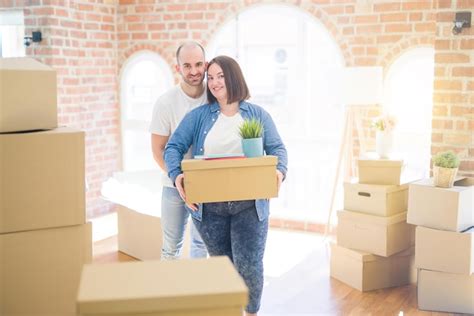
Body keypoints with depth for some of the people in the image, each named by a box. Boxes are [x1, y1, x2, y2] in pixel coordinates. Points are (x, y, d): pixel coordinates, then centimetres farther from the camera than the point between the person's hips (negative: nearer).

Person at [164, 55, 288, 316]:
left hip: (250, 205, -1)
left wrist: (280, 170, -19)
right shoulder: (198, 116, 6)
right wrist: (176, 175, -19)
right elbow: (174, 147, 0)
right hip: (209, 206, 1)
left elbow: (277, 148, 3)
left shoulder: (258, 115, 7)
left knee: (249, 264, -2)